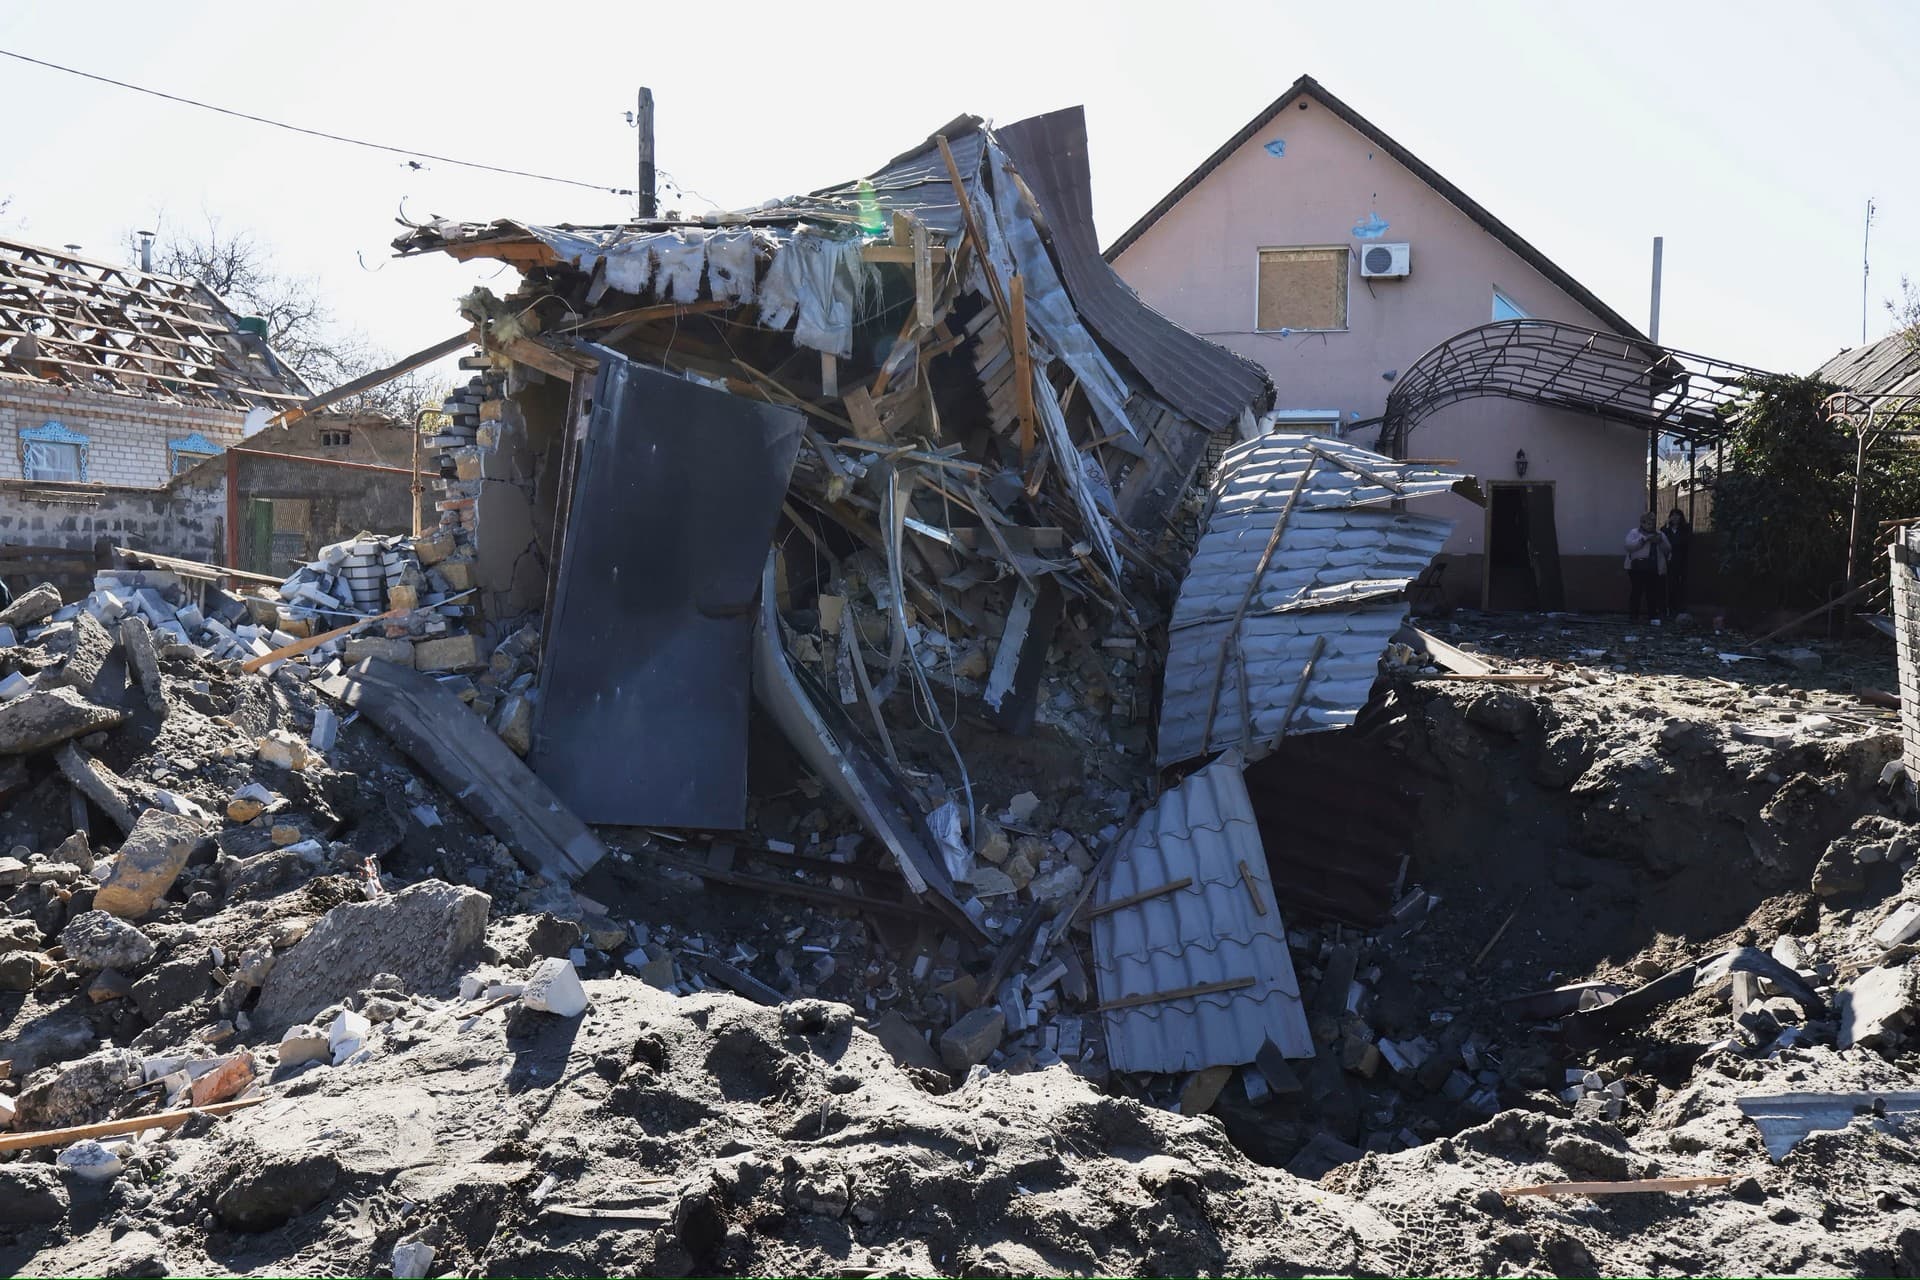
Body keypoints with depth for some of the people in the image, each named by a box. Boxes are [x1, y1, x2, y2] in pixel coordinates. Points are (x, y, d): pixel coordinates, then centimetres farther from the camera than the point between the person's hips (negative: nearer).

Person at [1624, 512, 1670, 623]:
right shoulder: (1634, 533, 7)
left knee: (1653, 592, 0)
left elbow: (1667, 550, 11)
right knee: (1636, 591, -7)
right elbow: (1629, 546, -10)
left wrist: (1660, 542, -7)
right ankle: (1633, 616, -2)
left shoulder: (1660, 535, 19)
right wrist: (1644, 539, -17)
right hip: (1638, 567, -3)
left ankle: (1653, 615, 7)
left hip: (1655, 569, 3)